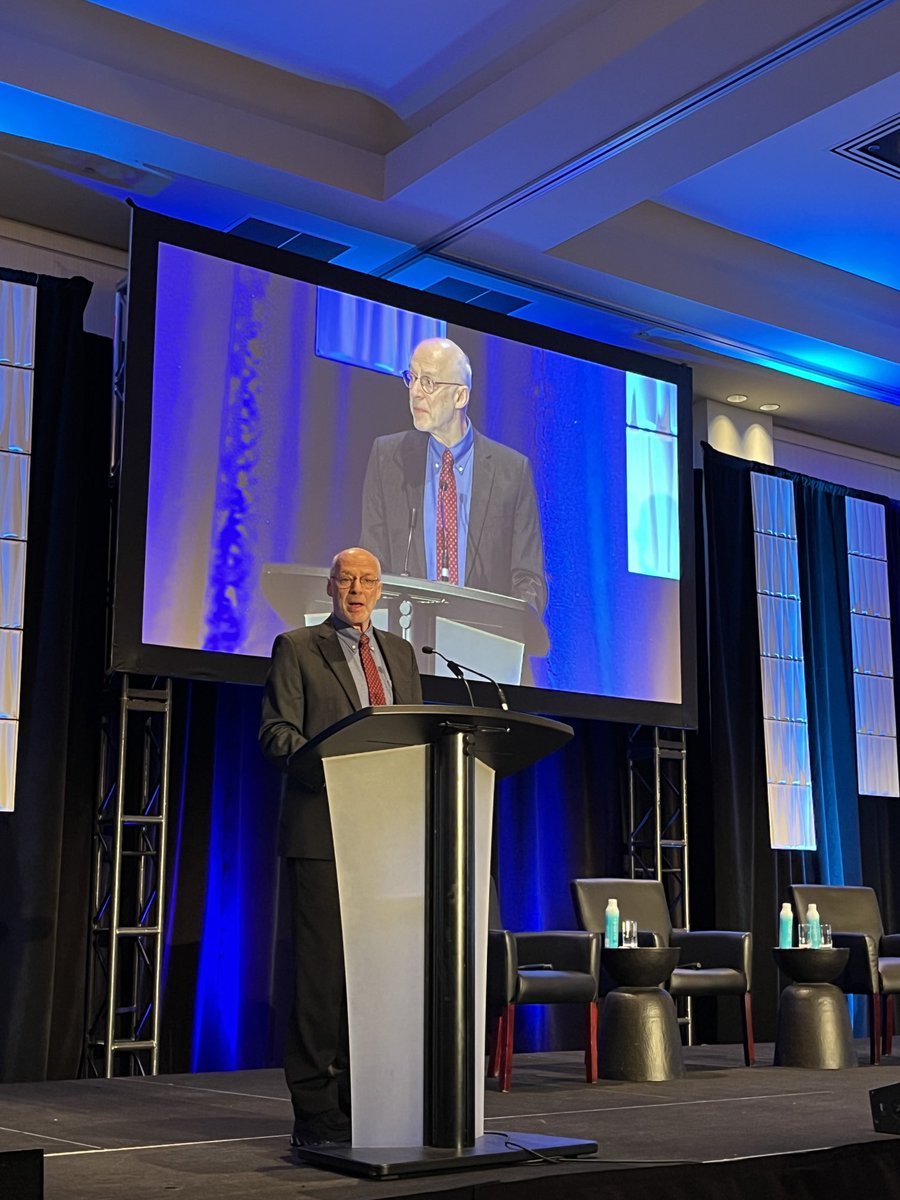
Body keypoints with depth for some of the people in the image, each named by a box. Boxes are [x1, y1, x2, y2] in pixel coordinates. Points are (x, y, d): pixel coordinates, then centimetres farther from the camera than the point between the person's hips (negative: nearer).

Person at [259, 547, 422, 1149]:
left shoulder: (401, 653, 19)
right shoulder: (297, 648, 5)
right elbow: (277, 732, -3)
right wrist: (328, 763, -20)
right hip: (323, 829, -5)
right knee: (322, 968, -5)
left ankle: (359, 1099, 14)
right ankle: (315, 1111, 1)